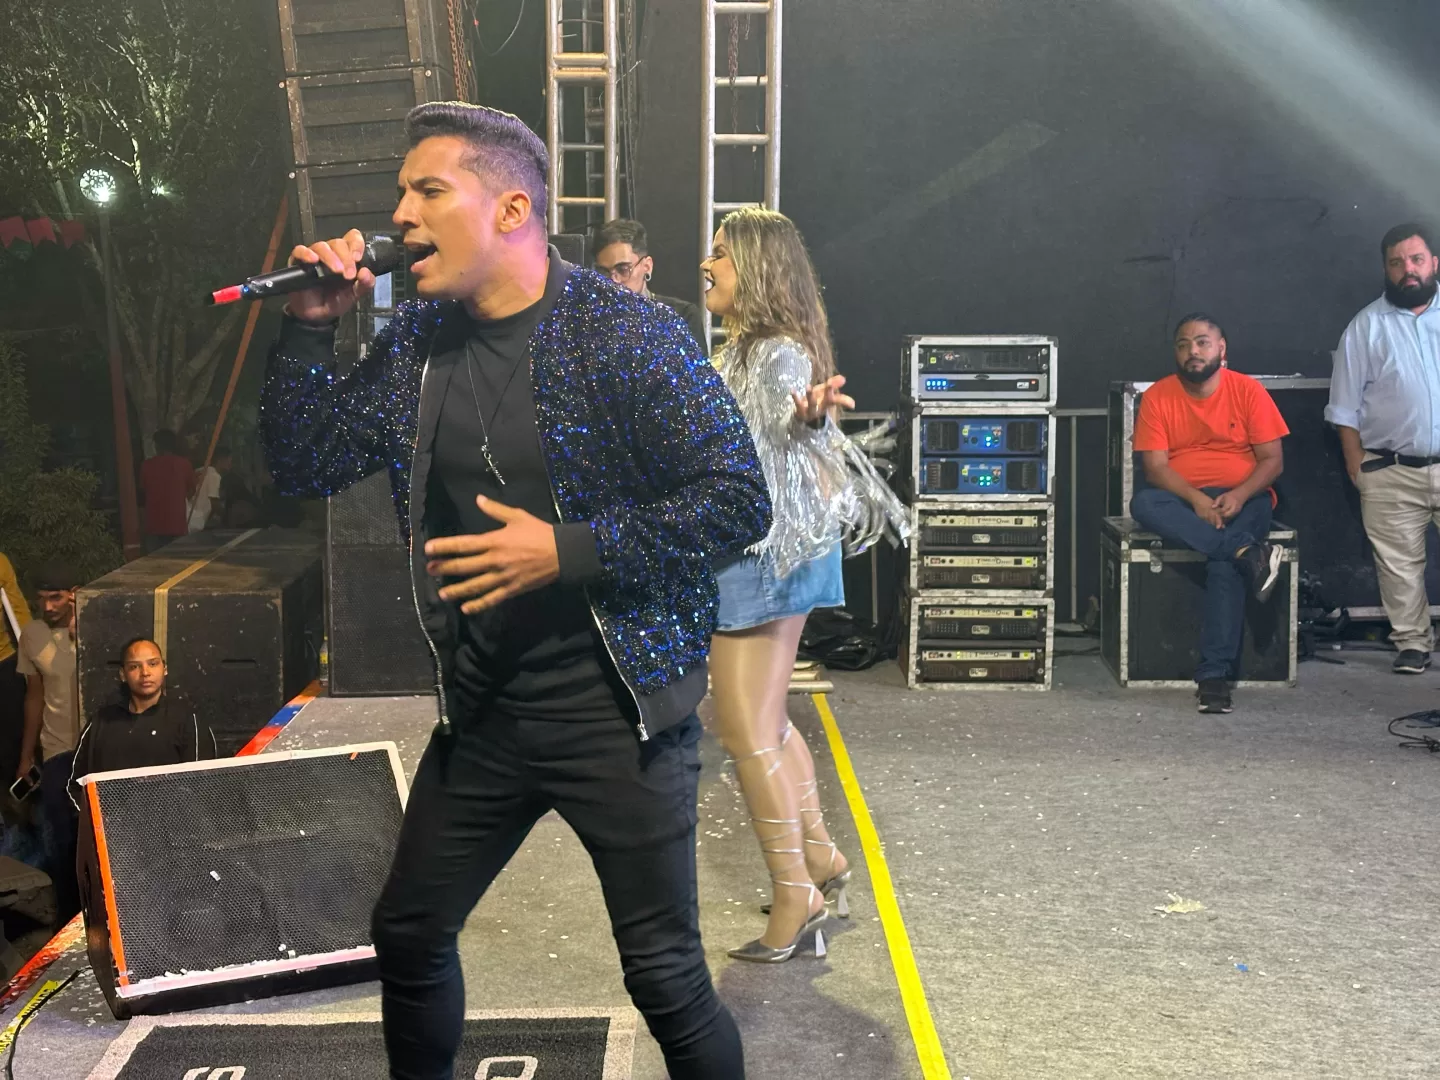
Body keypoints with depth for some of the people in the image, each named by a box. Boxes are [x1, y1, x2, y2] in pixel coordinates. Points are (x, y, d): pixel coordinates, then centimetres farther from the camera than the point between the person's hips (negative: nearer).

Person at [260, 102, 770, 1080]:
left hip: (617, 705, -6)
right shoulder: (416, 341, 5)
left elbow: (740, 500, -17)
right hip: (482, 706, 6)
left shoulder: (625, 332, -14)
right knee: (408, 936, 18)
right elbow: (304, 468, 9)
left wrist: (567, 550, -21)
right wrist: (311, 328, -4)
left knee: (665, 976, 1)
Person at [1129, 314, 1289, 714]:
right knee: (1143, 503, -32)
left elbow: (1272, 459, -2)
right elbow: (1155, 466, -6)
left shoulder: (1248, 391, -1)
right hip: (1183, 499, 2)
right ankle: (1247, 554, -38)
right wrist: (1196, 499, -23)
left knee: (1224, 560, -33)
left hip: (1243, 499, -2)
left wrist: (1239, 496, -21)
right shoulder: (1157, 397, 0)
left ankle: (1215, 673, -32)